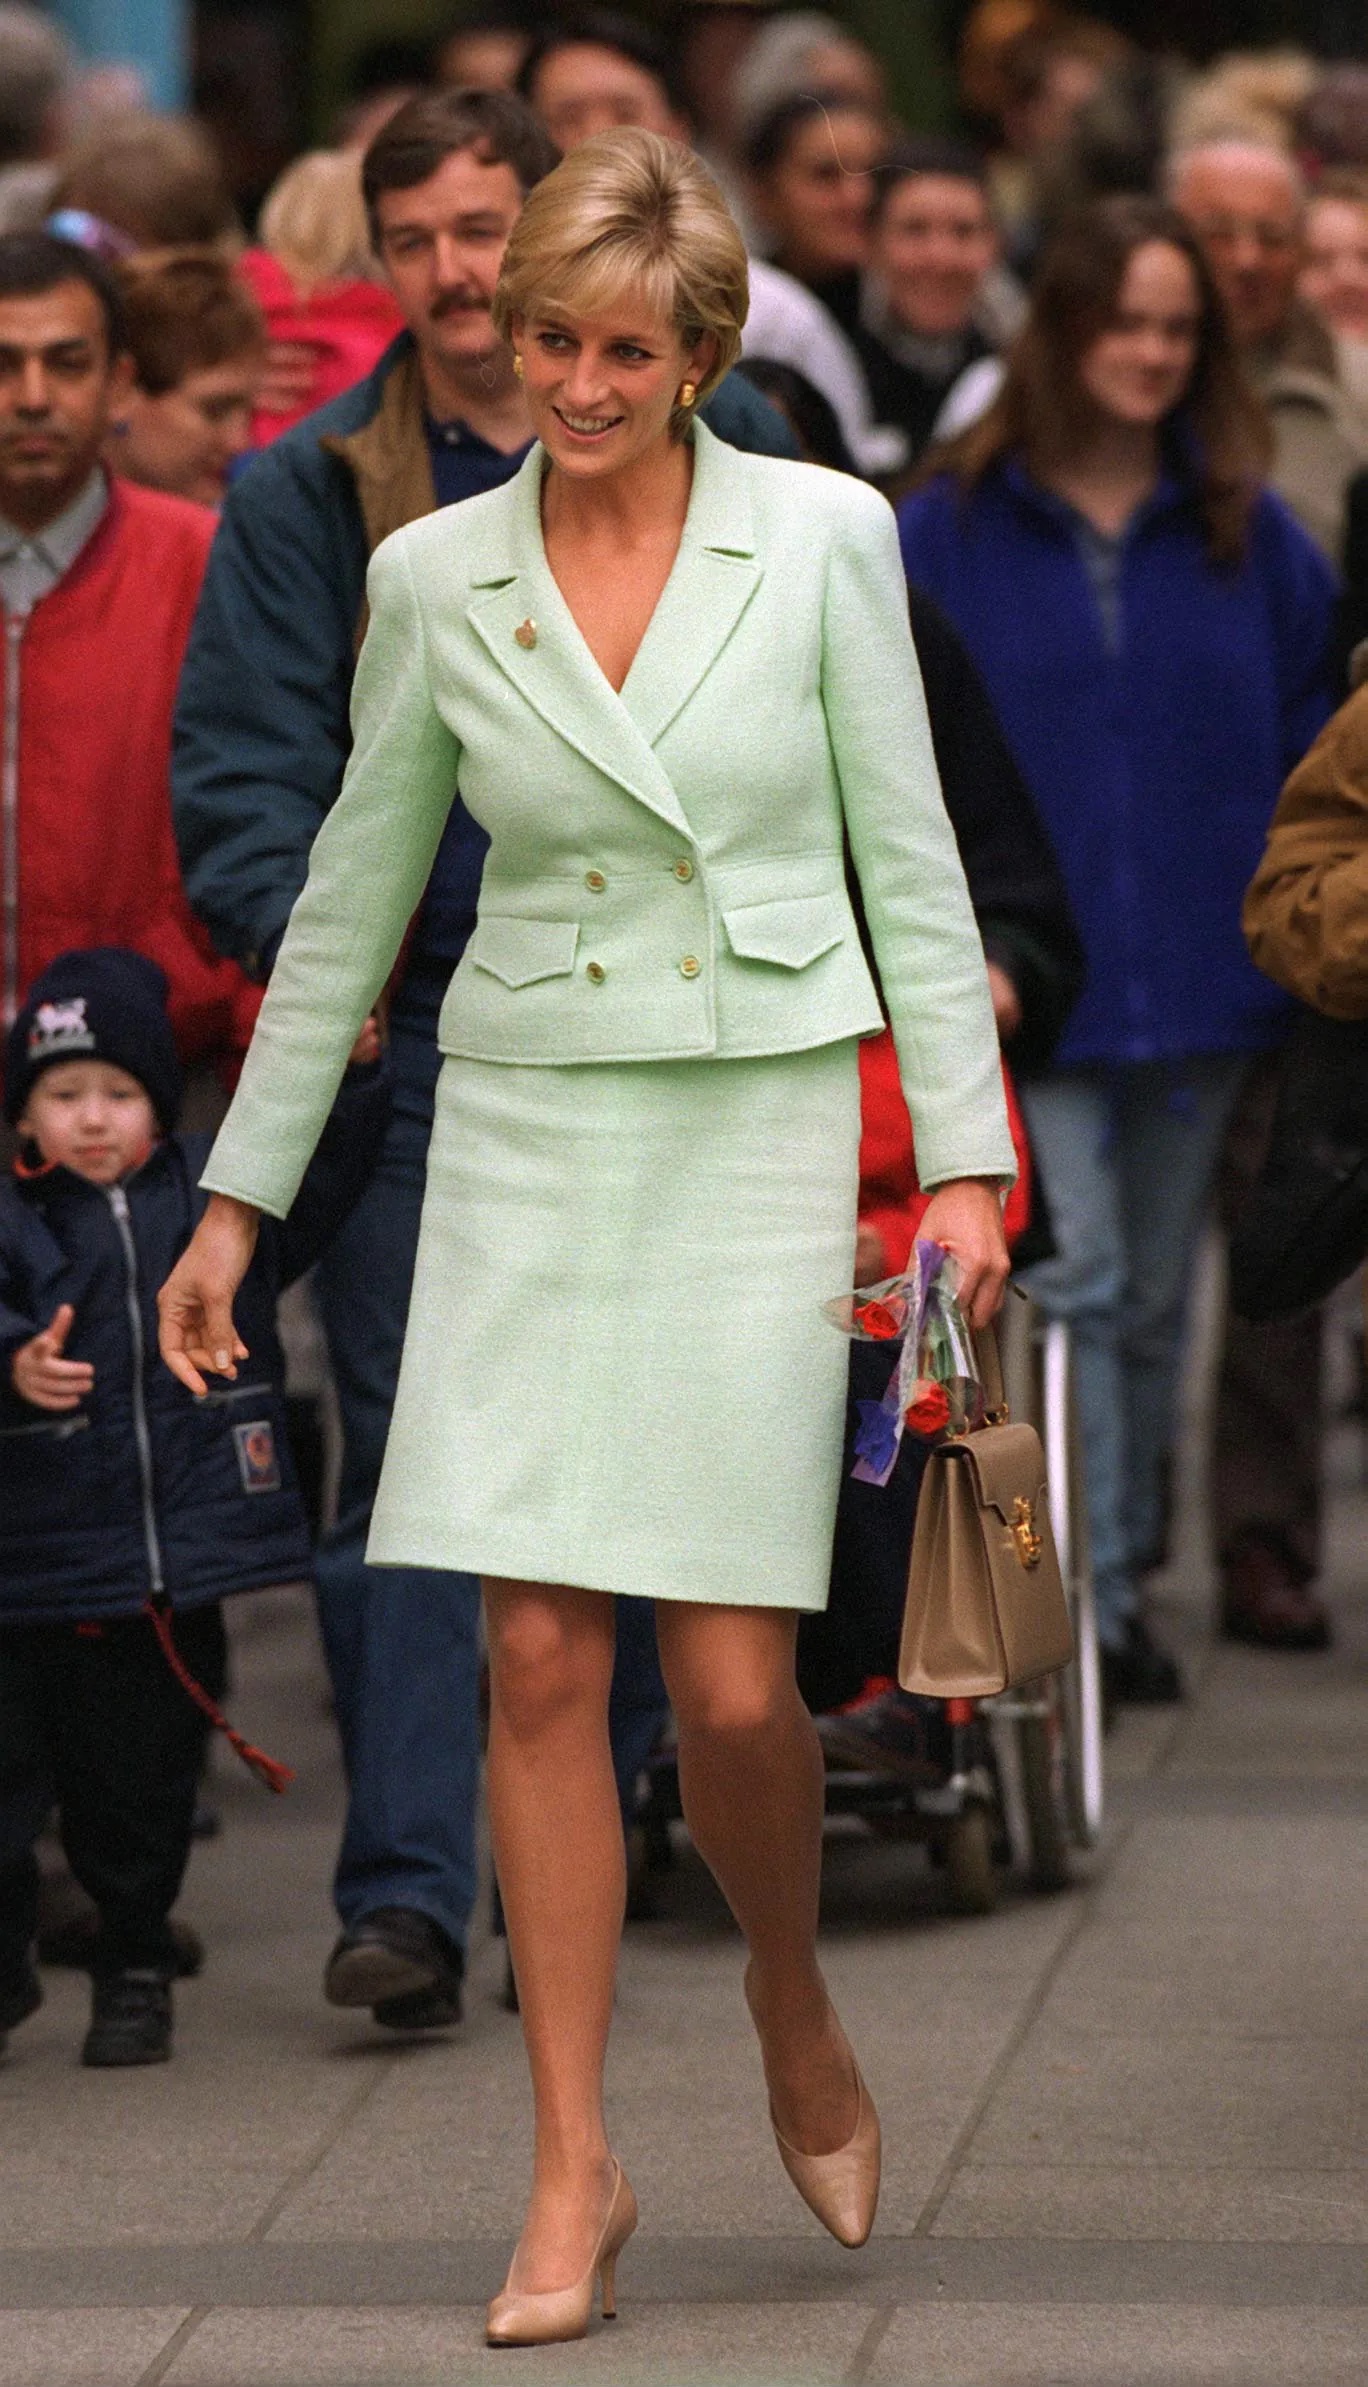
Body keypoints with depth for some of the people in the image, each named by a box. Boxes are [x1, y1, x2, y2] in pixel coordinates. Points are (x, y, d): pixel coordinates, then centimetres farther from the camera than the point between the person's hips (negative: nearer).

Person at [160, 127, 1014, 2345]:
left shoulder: (824, 539, -3)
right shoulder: (431, 581, 3)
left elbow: (910, 865, 1)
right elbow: (350, 904, 10)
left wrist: (966, 1160, -5)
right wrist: (237, 1197, 10)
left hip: (764, 1142, -2)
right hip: (529, 1147, 2)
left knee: (732, 1680, -5)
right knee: (541, 1668, -4)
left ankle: (797, 2015, 27)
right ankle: (574, 2174, 5)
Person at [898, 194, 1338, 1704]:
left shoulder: (1244, 536, 7)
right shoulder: (947, 532, -1)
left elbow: (1315, 722, 13)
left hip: (1198, 976, 3)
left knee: (1154, 1295, 11)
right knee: (1067, 1280, -13)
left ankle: (1124, 1577, 22)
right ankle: (1076, 1598, -16)